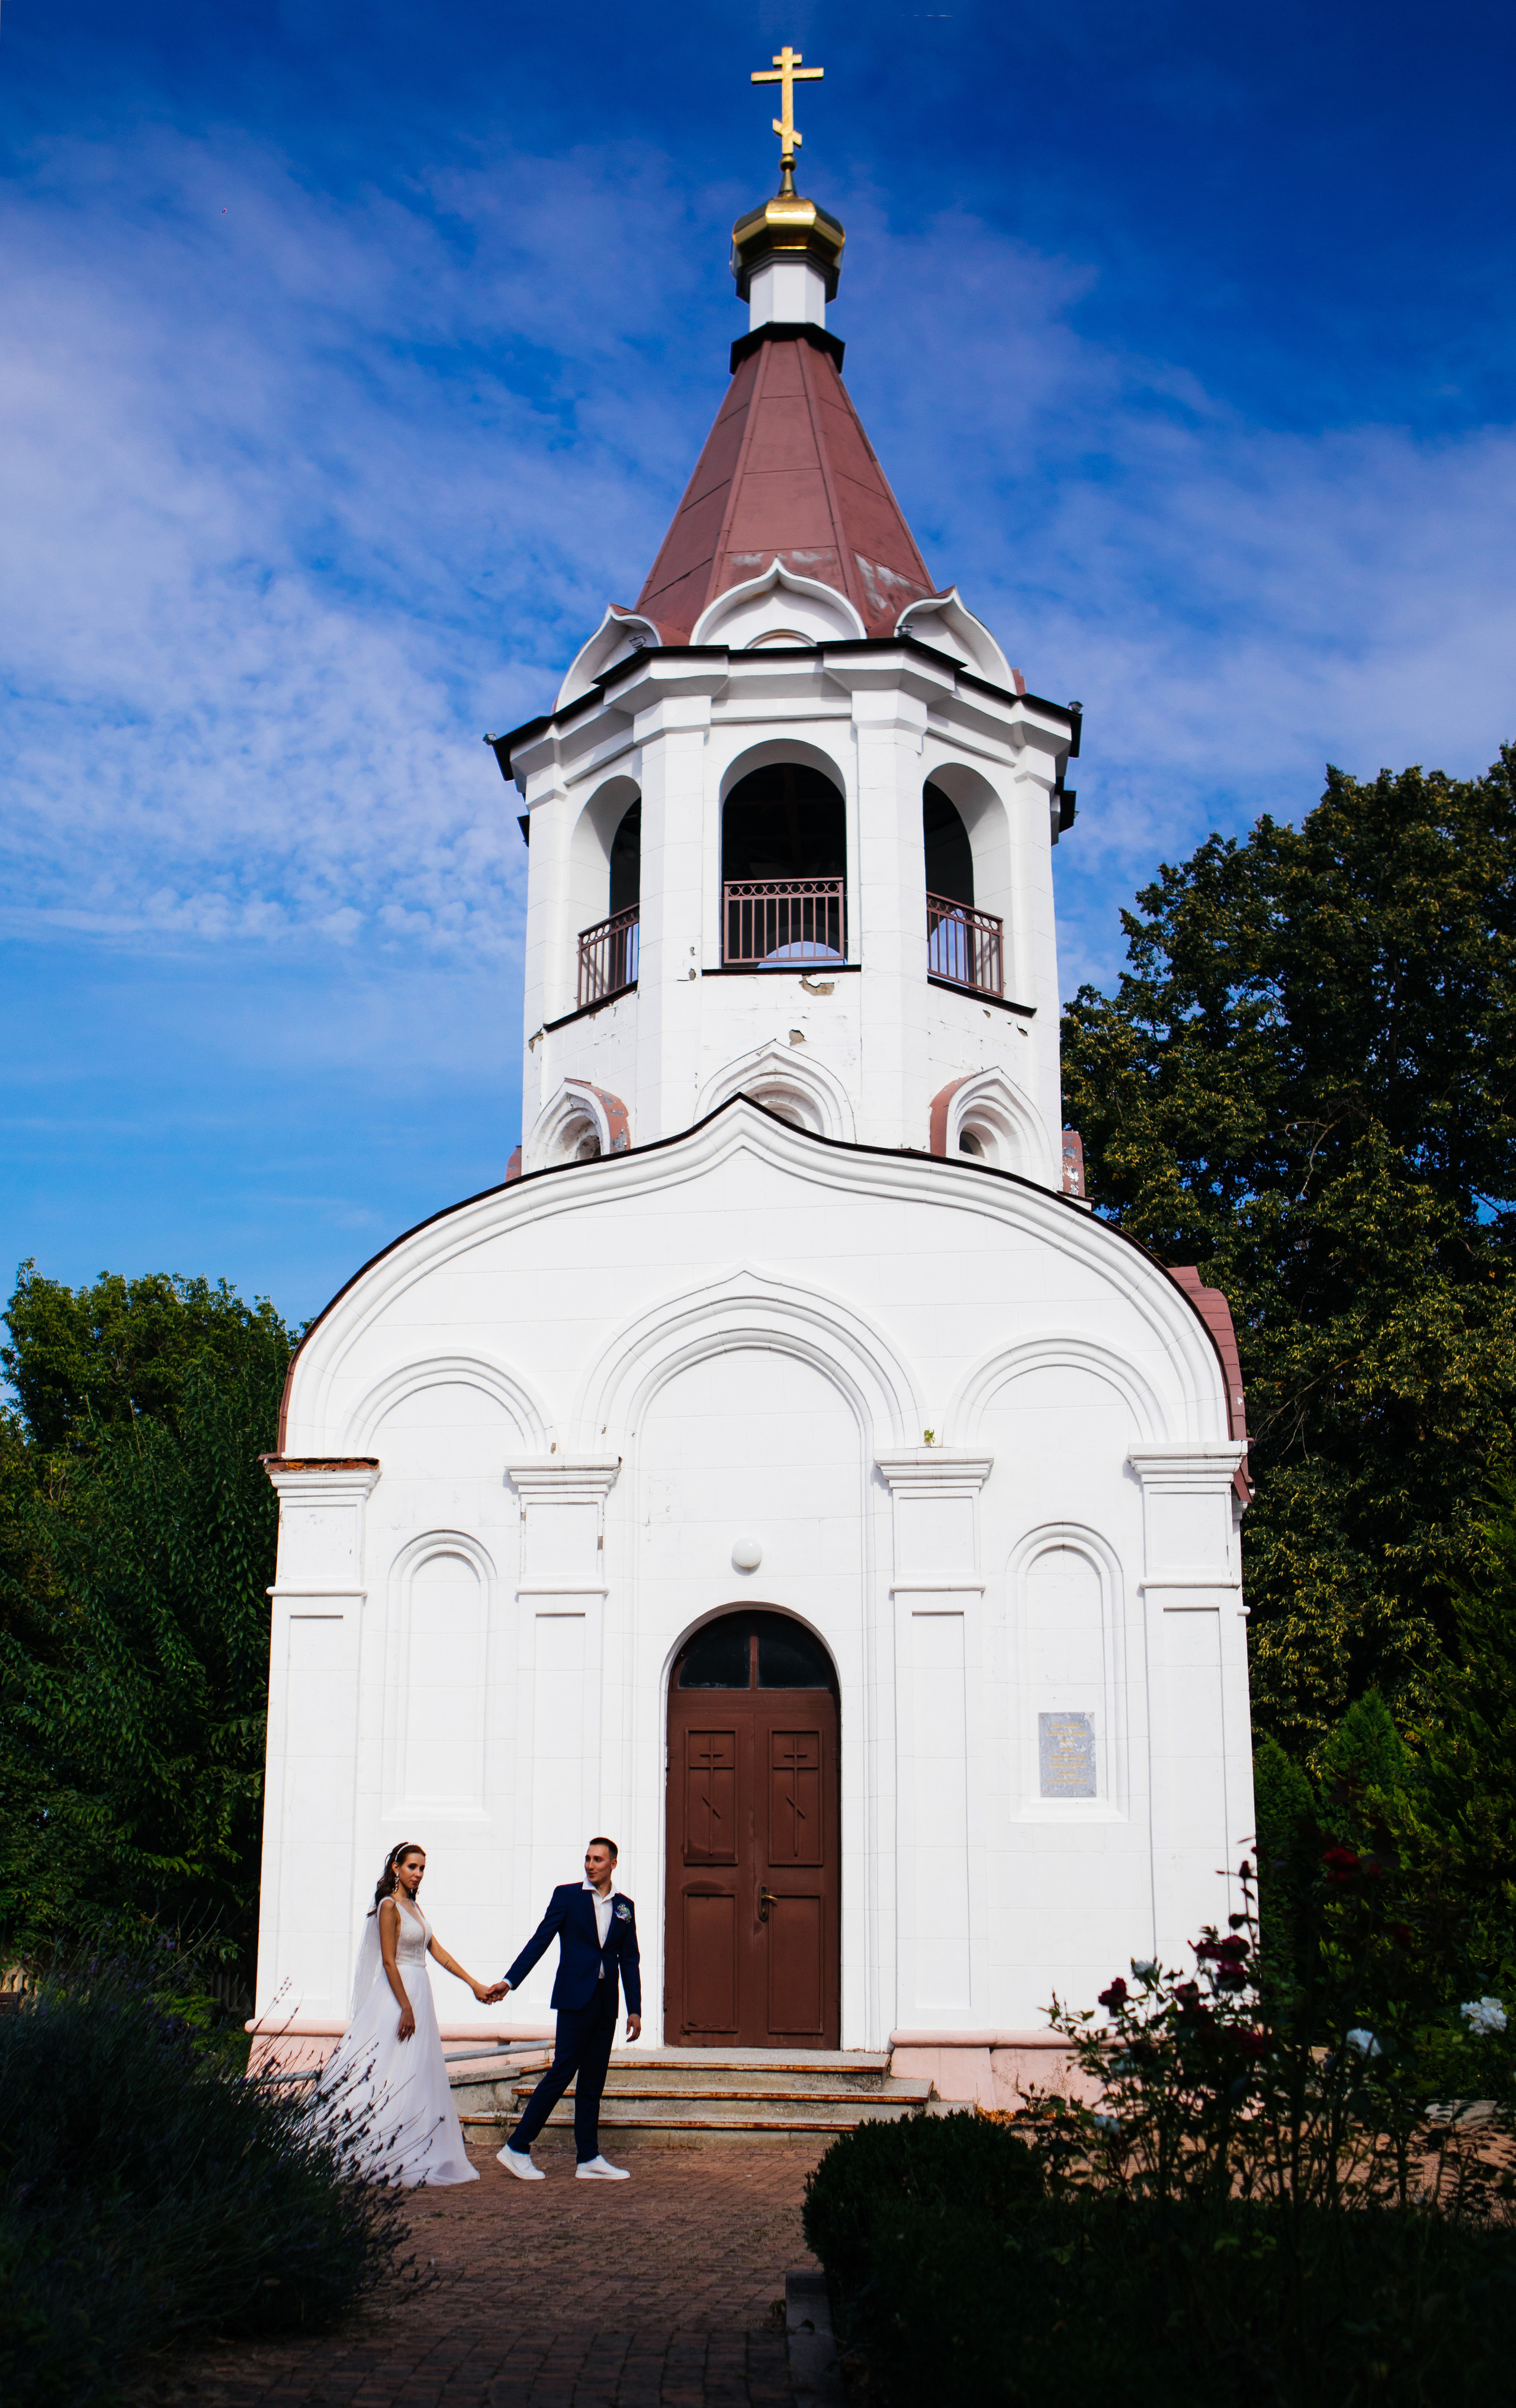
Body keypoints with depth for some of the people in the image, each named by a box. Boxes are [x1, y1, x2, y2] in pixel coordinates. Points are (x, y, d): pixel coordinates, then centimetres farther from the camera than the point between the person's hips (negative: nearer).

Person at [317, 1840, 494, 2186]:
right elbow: (388, 1961, -16)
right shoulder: (390, 1906, -11)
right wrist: (407, 2008, -20)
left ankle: (419, 2159, 12)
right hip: (397, 1996, -9)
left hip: (418, 1996, 9)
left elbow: (437, 1950, 15)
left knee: (419, 2077, 9)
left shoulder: (413, 1907, 15)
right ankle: (385, 2160, -7)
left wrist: (474, 1984, 13)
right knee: (395, 2078, -9)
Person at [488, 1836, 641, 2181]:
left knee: (593, 2081, 7)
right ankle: (517, 2149, 0)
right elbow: (539, 1941, -2)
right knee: (562, 2073, -8)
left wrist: (635, 2009, 8)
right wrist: (509, 1981, -9)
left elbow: (630, 1961, 13)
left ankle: (589, 2159, 11)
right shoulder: (567, 1894, 1)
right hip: (575, 1997, -4)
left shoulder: (624, 1906, 12)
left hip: (606, 2003, 4)